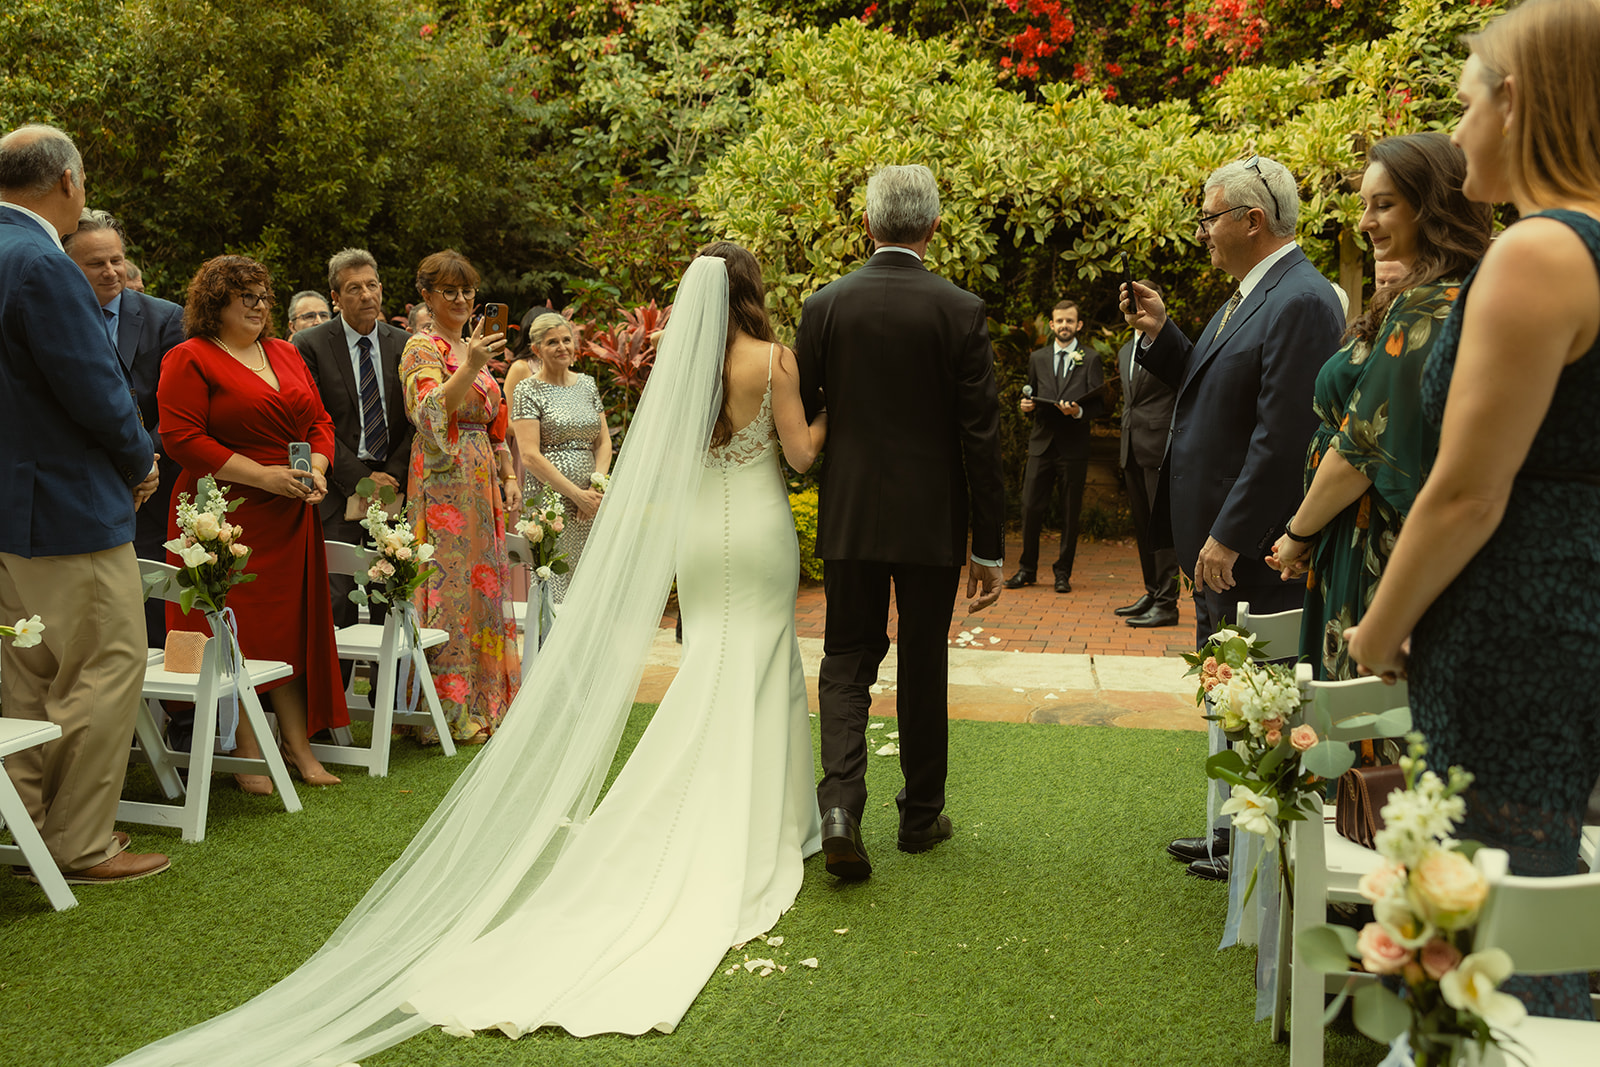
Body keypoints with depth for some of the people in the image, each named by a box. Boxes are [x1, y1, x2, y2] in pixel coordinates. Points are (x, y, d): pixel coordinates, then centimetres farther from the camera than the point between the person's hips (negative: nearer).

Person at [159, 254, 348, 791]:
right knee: (237, 632, -3)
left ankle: (298, 745, 15)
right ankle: (249, 754, 6)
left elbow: (319, 421, 18)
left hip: (292, 517, 6)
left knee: (292, 626, 8)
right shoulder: (190, 359, -5)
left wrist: (317, 470, -3)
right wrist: (264, 476, -17)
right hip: (227, 514, -6)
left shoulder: (286, 353, 16)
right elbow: (181, 438, -13)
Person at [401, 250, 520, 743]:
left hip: (482, 485, 8)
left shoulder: (475, 347, 18)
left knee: (483, 585, 9)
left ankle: (482, 705, 16)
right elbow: (430, 414, -22)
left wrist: (508, 478, 14)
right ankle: (445, 715, -1)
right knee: (447, 588, -7)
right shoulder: (421, 349, -5)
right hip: (442, 485, -8)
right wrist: (468, 368, -33)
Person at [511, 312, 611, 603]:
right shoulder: (529, 390, -2)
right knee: (554, 591, -10)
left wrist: (596, 487, -4)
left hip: (589, 502, 5)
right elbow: (530, 456, -10)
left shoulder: (587, 384, 15)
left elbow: (604, 442, 14)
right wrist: (577, 494, -13)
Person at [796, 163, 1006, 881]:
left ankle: (840, 807, -8)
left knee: (847, 661, 11)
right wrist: (990, 546, -2)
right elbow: (981, 436, -8)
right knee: (923, 668, 12)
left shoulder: (824, 305, -3)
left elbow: (800, 420, 3)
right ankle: (921, 816, 25)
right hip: (932, 523, -1)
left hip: (849, 518, 1)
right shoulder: (961, 311, -8)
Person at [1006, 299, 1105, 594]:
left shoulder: (1091, 359, 6)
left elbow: (1099, 405, 2)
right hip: (1042, 444, 2)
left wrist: (1079, 411, -17)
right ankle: (1027, 569, 13)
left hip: (1074, 447, -2)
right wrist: (1028, 407, -1)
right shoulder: (1038, 358, 15)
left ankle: (1063, 573, 14)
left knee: (1070, 512, 3)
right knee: (1030, 507, -1)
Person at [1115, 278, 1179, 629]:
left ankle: (1167, 604, -2)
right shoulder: (1126, 350, 19)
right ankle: (1152, 594, 22)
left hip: (1161, 449, -8)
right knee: (1142, 526, 13)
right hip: (1133, 451, 8)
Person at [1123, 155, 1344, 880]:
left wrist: (1229, 537, -22)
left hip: (1256, 549, -10)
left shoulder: (1300, 302, -19)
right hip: (1217, 539, 10)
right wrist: (1158, 334, 6)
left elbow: (1283, 436, -24)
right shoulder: (1248, 296, 13)